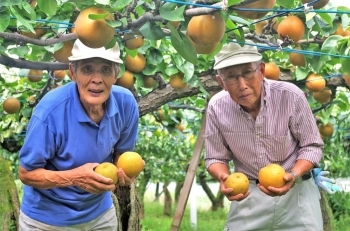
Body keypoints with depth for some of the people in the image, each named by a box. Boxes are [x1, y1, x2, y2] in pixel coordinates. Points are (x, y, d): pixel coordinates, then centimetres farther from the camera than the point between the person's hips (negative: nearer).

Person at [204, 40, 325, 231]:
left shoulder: (290, 96, -20)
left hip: (296, 189, -1)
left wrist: (294, 176, -27)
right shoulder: (216, 107, -13)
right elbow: (216, 157, -2)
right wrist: (224, 178, -23)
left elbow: (311, 146, -9)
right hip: (248, 193, 1)